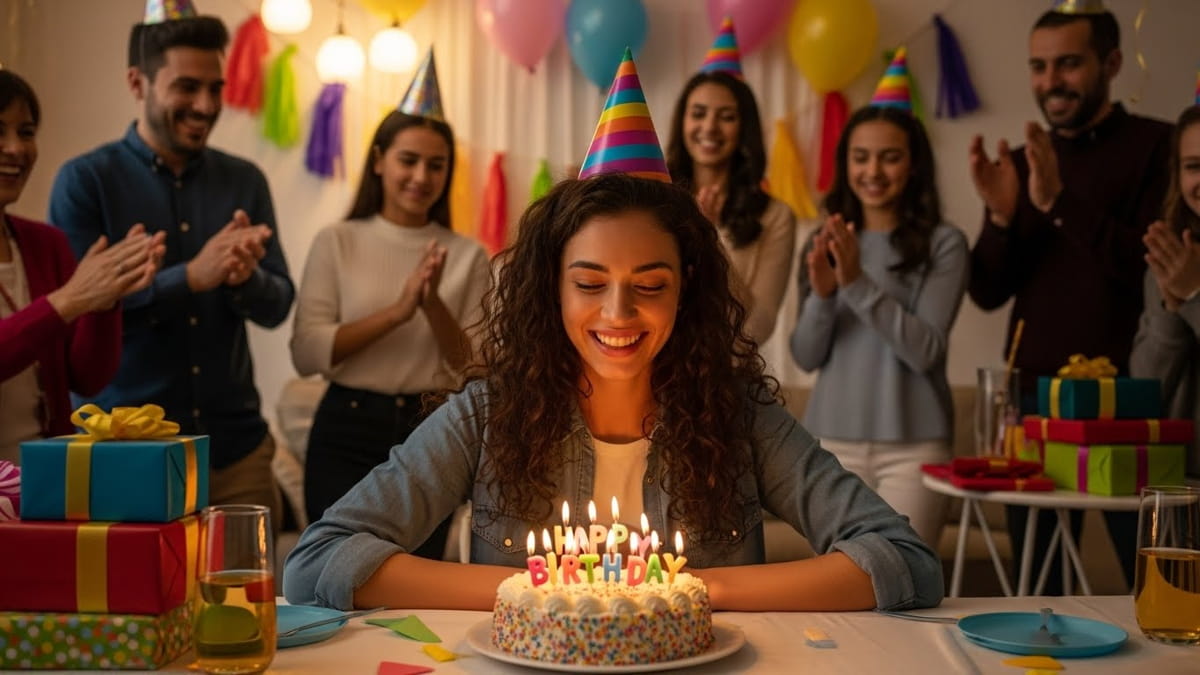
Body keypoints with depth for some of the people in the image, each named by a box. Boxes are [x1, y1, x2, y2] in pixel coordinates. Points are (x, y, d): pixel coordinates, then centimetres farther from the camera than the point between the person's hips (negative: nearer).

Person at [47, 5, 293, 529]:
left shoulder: (244, 181, 7)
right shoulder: (85, 180, -3)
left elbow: (277, 306, 5)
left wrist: (245, 277, -18)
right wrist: (192, 276, -24)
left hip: (236, 446, 3)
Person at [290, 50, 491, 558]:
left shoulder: (467, 256, 3)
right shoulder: (337, 243, 0)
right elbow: (306, 353, -10)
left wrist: (434, 306, -18)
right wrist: (396, 311, -19)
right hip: (347, 431, -1)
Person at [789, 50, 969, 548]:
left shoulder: (943, 243, -3)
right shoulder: (824, 243, 9)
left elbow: (926, 350, -12)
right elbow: (806, 356, 4)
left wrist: (859, 284, -20)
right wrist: (822, 295, -15)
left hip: (913, 446, -3)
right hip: (832, 441, 4)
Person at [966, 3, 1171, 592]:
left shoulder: (1156, 146, -2)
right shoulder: (1022, 164, 12)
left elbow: (1156, 268, -14)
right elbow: (988, 292, 8)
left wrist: (1060, 202, -22)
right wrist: (1001, 217, -10)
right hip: (1035, 394, 4)